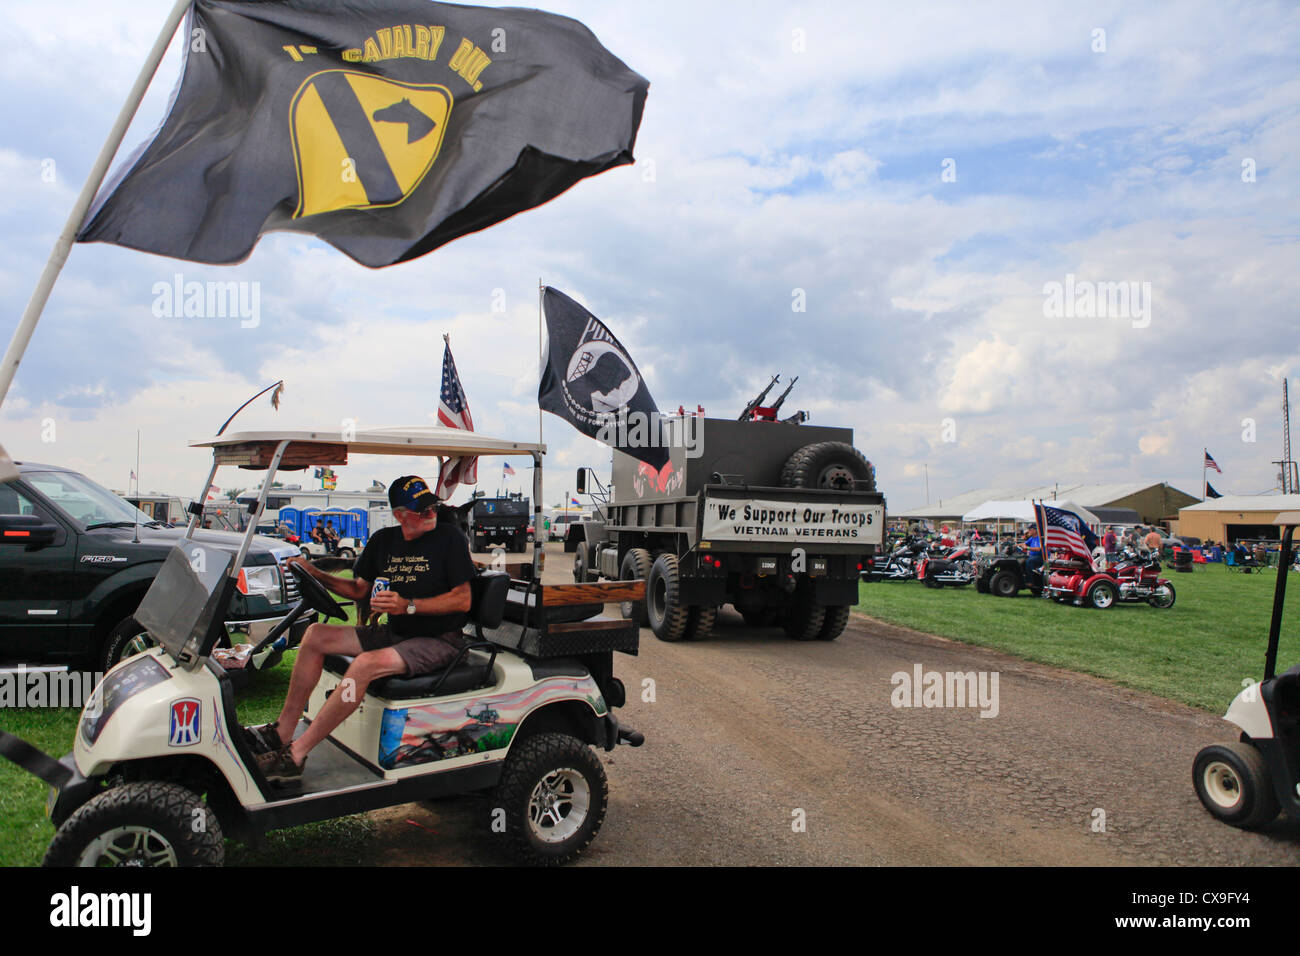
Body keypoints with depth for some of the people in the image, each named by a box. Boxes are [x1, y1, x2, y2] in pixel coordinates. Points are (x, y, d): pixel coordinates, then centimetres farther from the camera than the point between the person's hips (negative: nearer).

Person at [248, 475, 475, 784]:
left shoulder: (449, 536, -10)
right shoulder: (383, 540, 8)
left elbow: (463, 600, -14)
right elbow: (359, 589, 18)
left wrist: (408, 606, -23)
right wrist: (317, 574, 2)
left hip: (438, 641, -7)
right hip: (394, 633, 7)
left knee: (367, 664, -30)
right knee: (316, 635, -3)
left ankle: (295, 755, -21)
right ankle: (282, 731, -1)